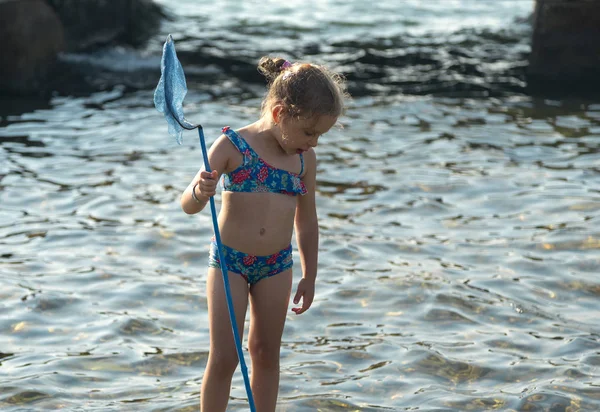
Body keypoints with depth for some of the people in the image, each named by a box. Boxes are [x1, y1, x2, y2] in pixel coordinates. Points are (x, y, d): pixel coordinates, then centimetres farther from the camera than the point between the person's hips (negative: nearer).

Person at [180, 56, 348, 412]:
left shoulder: (305, 160, -1)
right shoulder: (233, 146, -14)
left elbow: (307, 221, 11)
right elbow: (189, 205, -16)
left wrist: (309, 276, 14)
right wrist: (200, 192, -39)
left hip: (277, 266, 4)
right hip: (229, 262, -4)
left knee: (266, 354, 13)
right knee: (224, 357, -2)